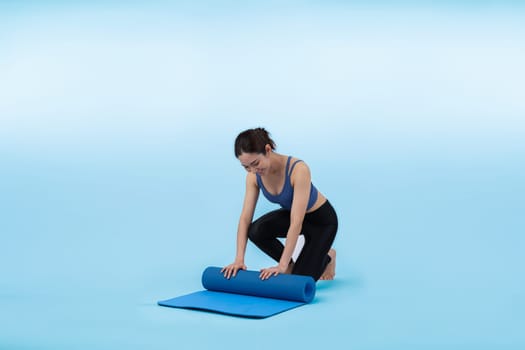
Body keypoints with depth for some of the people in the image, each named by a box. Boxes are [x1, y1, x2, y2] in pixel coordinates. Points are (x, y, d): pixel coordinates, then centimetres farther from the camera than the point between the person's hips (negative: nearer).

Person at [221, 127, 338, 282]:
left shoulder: (298, 169, -38)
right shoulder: (254, 177, -20)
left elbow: (296, 223, -41)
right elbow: (245, 218, -20)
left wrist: (282, 266, -43)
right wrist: (239, 259, -31)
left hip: (321, 218, -5)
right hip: (290, 213, 5)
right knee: (256, 232, -26)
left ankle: (327, 256, 20)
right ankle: (291, 264, 1)